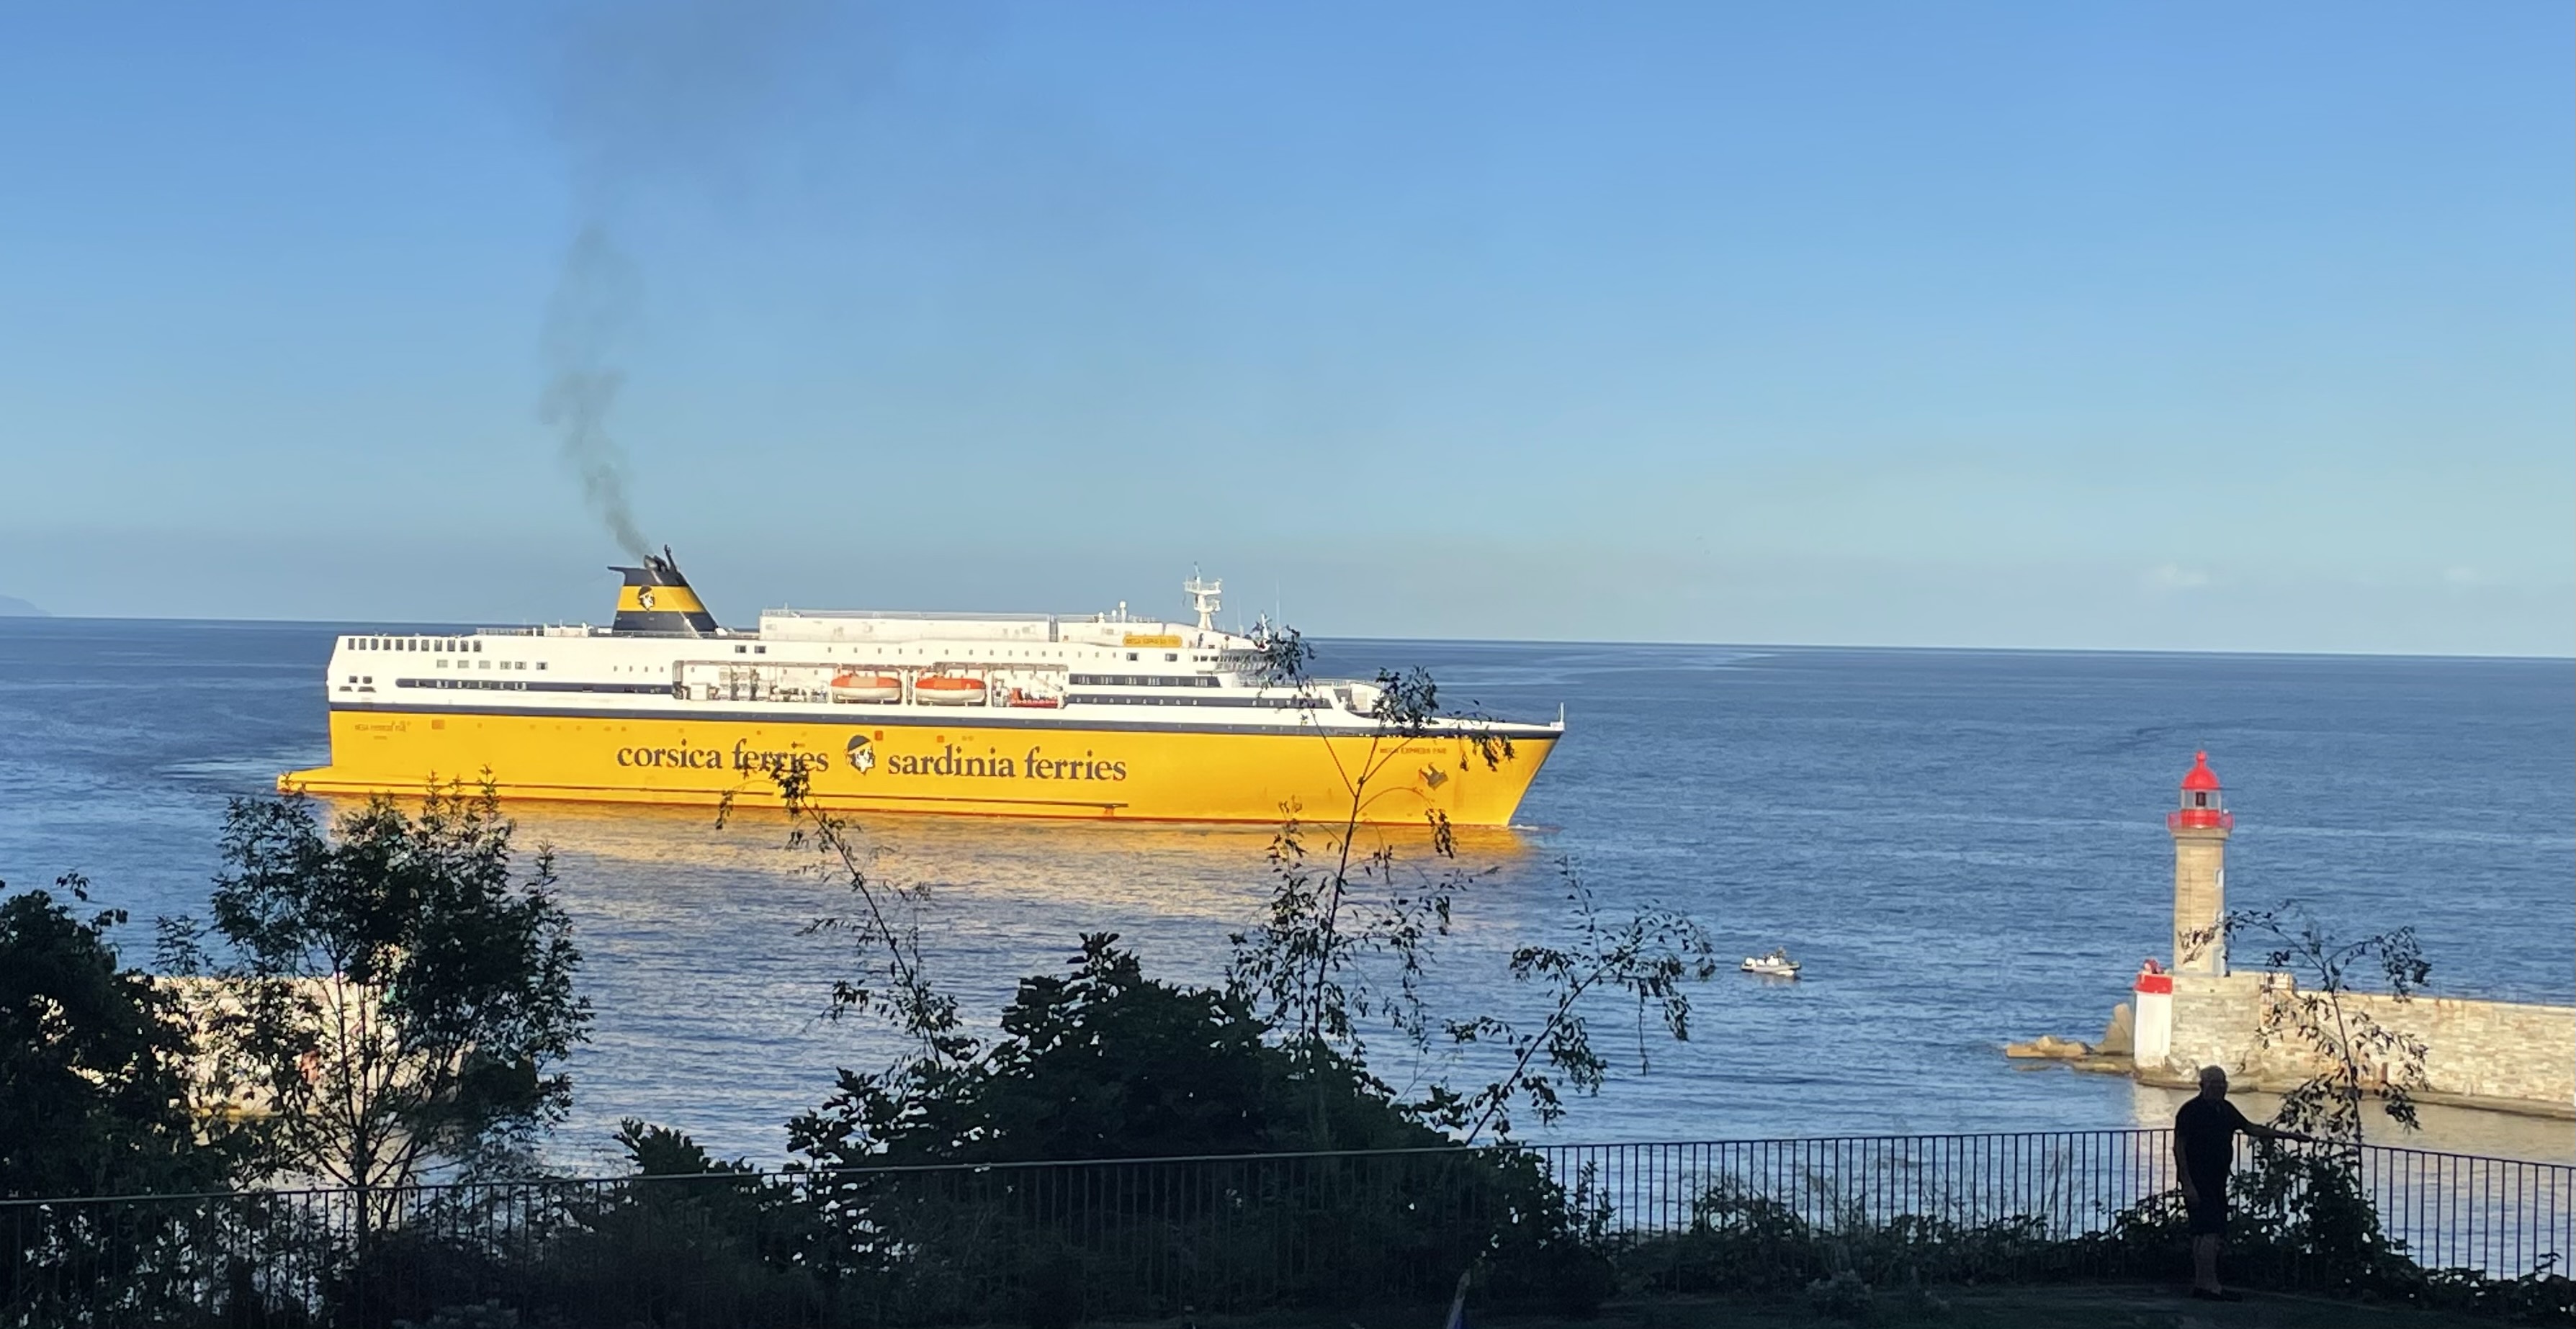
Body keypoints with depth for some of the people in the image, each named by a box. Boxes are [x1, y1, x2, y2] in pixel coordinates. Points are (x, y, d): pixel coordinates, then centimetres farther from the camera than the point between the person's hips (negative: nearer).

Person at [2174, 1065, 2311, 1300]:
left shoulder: (2226, 1110, 11)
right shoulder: (2191, 1111, -13)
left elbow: (2251, 1128, 23)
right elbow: (2179, 1148, -15)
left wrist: (2288, 1135, 20)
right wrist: (2187, 1185, -20)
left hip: (2217, 1181, 9)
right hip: (2197, 1181, -9)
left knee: (2203, 1234, 11)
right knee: (2210, 1232, -14)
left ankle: (2200, 1285, 15)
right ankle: (2210, 1286, -14)